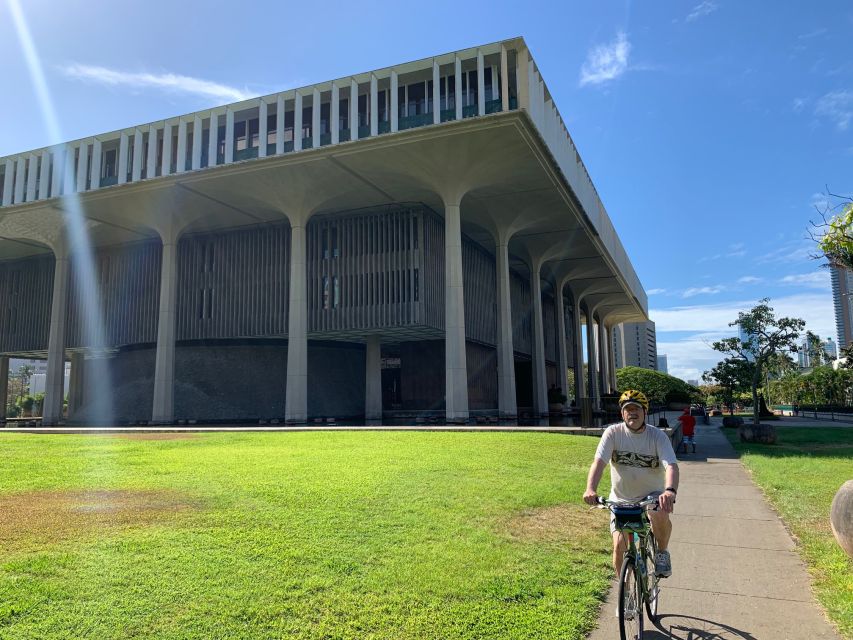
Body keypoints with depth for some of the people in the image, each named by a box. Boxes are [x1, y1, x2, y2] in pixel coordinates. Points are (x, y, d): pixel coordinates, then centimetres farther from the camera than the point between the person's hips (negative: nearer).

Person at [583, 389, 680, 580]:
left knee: (660, 515, -33)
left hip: (651, 495, -1)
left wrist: (670, 491, -48)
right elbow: (599, 461, -22)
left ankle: (662, 553, -1)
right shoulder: (613, 433, -11)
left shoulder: (658, 436, -12)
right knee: (619, 545, -12)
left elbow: (671, 465, -26)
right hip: (621, 499, 1)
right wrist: (590, 489, -41)